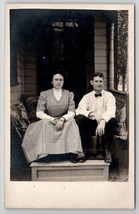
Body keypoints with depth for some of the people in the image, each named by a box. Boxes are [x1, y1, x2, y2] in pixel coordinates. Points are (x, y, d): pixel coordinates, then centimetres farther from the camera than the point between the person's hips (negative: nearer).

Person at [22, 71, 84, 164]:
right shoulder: (44, 94, 5)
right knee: (44, 123, -34)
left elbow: (72, 113, -3)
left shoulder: (69, 94, 8)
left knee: (71, 121, -32)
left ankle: (72, 154, -37)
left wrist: (62, 119, -25)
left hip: (65, 122, 1)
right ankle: (44, 155, -38)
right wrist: (54, 120, -20)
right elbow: (39, 113, -6)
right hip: (49, 121, -1)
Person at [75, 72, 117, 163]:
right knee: (79, 118, -27)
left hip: (104, 124, -1)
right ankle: (85, 150, -16)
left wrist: (103, 121, -37)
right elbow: (79, 110, -8)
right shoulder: (87, 97, 10)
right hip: (90, 124, 1)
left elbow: (111, 110, -16)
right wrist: (92, 114, -28)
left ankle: (106, 151, -13)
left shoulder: (109, 95, 4)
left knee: (112, 120, -34)